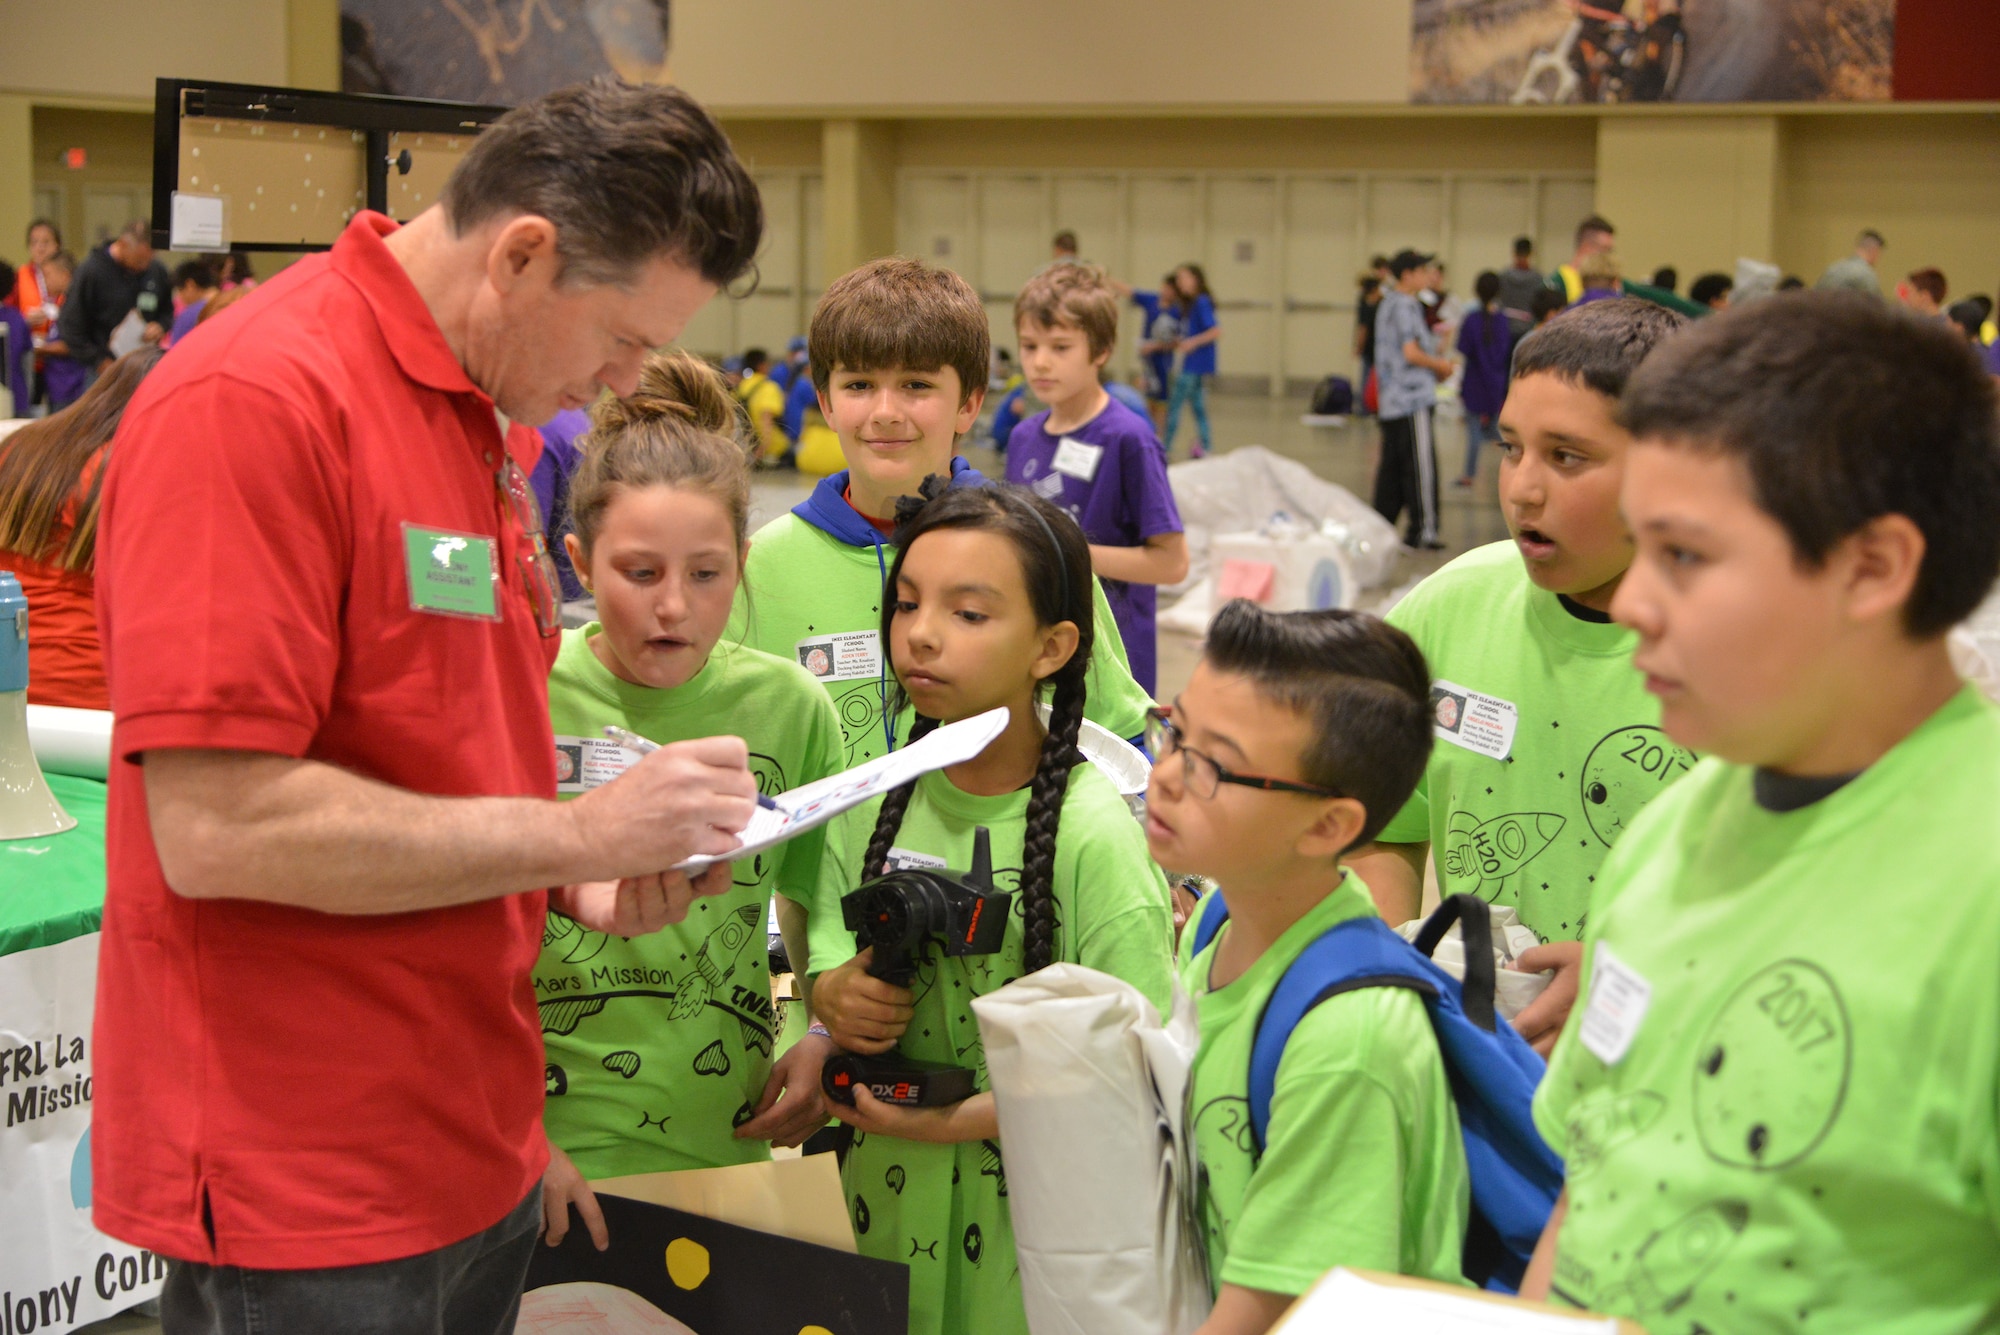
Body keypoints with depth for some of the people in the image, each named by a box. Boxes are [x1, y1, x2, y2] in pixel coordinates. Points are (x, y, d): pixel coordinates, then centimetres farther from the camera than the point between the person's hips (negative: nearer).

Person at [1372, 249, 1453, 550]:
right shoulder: (1406, 306, -12)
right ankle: (1423, 530, -6)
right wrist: (1440, 365, -4)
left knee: (1391, 465, 11)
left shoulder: (1388, 304, 17)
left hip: (1391, 401, 9)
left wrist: (1436, 364, 16)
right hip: (1413, 399, -9)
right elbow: (1411, 352, -19)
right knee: (1421, 463, -7)